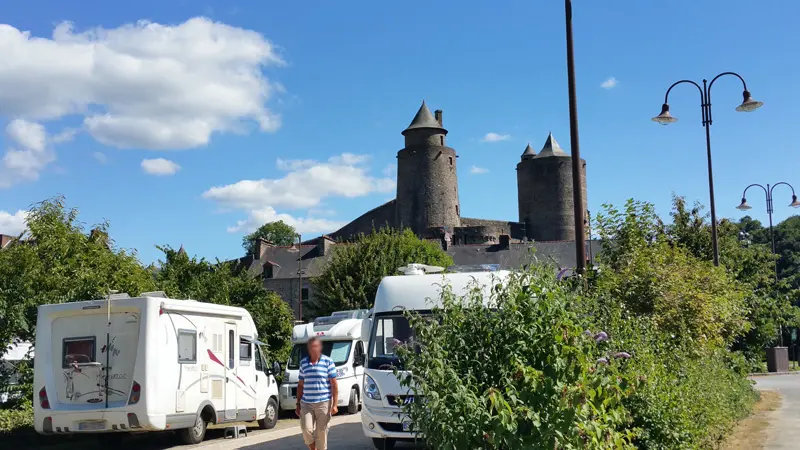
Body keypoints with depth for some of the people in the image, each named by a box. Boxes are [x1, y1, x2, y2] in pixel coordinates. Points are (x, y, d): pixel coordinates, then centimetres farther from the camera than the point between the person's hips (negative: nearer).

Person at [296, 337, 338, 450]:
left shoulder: (328, 362, -1)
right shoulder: (303, 363, 9)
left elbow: (334, 384, -3)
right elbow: (300, 385, 14)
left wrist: (334, 404, -9)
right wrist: (298, 404, 11)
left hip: (323, 403, -2)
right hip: (306, 403, 3)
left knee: (321, 432, 1)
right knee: (306, 429, -8)